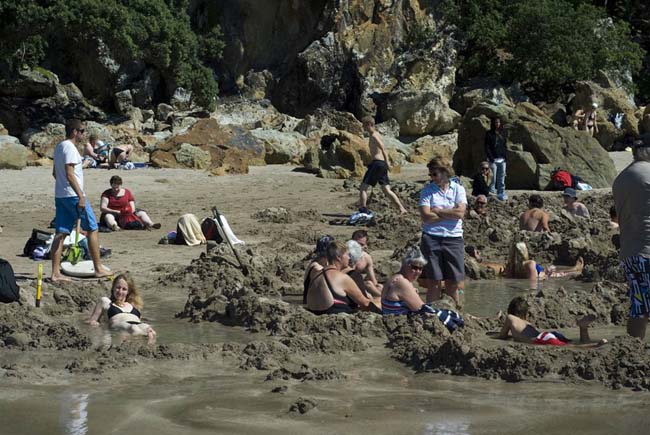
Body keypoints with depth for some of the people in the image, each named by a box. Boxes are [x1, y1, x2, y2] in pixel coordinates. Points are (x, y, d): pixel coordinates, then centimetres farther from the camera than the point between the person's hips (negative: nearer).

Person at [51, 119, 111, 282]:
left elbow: (55, 173, 23)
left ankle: (55, 273, 0)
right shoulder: (70, 148, -14)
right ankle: (98, 269, 6)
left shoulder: (59, 146, 15)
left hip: (60, 195, 9)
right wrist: (81, 197, -22)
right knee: (92, 229, 2)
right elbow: (70, 175, -21)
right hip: (73, 195, -9)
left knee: (61, 233, 5)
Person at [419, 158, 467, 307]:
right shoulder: (427, 190, 4)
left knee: (452, 283, 4)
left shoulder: (458, 189, 6)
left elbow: (460, 212, -9)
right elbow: (425, 216, -9)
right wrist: (450, 214, -5)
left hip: (453, 238, 1)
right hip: (431, 238, -1)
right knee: (434, 282, -1)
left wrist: (437, 211, -5)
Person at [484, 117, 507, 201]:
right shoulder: (489, 134, -2)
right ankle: (491, 194, 0)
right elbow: (487, 147, -6)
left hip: (502, 159, 5)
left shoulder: (502, 133, 13)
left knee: (501, 178, 6)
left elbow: (504, 146, 18)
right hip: (493, 159, -5)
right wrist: (491, 158, -13)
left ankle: (501, 194, 10)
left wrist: (505, 156, 7)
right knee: (492, 178, -6)